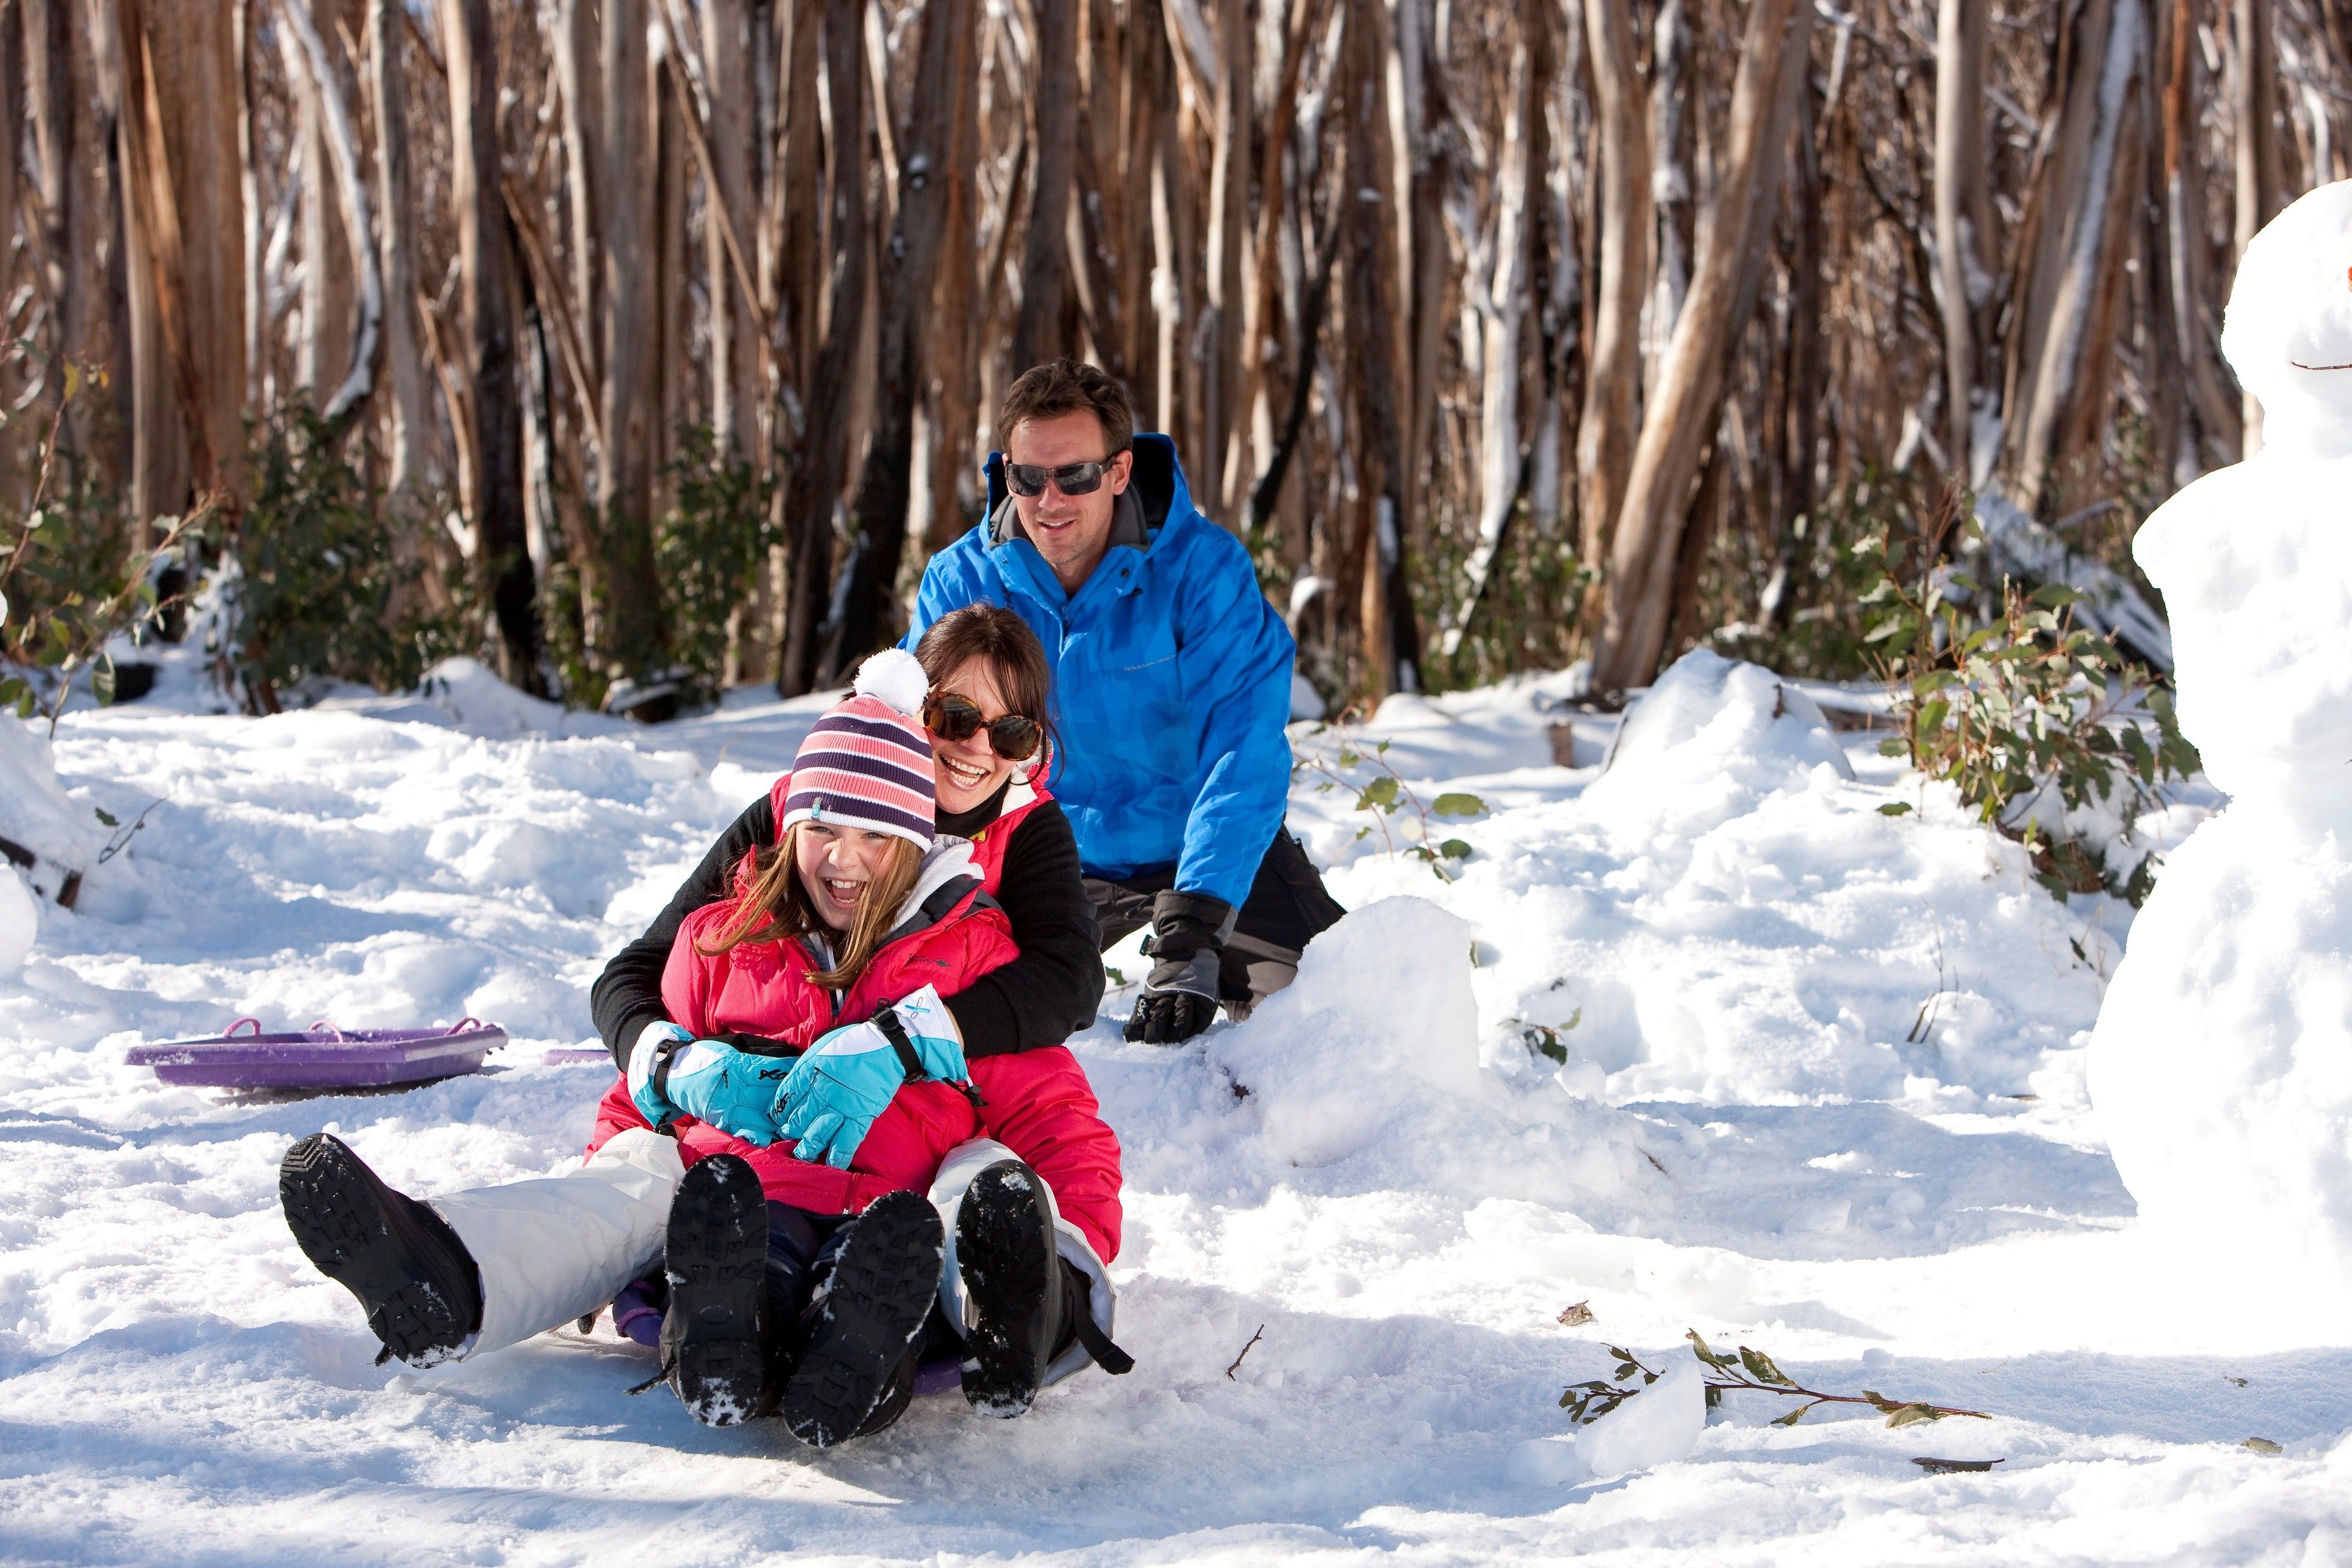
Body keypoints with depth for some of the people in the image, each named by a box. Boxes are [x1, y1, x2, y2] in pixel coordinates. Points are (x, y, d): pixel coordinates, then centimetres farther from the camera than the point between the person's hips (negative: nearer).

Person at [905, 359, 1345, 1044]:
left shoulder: (1204, 567, -22)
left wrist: (1190, 943, -40)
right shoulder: (962, 581, -13)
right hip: (1058, 857, 2)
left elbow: (1243, 759, -29)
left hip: (1216, 853, -2)